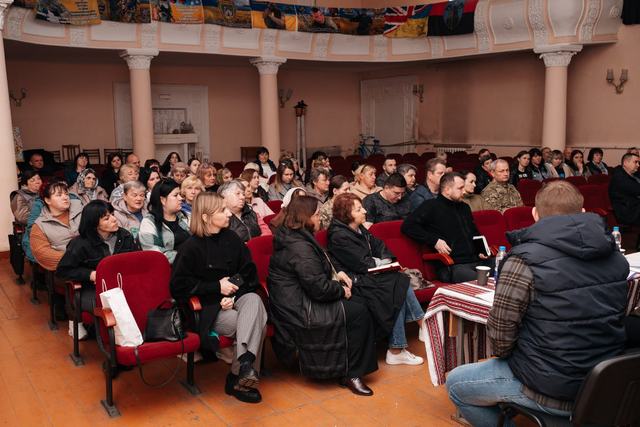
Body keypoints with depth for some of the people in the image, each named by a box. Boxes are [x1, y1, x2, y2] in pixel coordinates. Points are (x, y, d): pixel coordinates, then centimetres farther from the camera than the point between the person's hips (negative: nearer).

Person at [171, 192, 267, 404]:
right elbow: (179, 285, -8)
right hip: (207, 307, -4)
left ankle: (245, 361, -41)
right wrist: (217, 287, -12)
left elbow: (249, 271, 7)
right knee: (253, 323, -28)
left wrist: (234, 292, -12)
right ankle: (246, 367, -16)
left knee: (254, 300, -32)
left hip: (234, 298, 4)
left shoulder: (231, 238, 6)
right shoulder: (192, 247, -6)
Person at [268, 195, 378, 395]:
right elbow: (319, 288, -24)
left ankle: (351, 369, 8)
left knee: (358, 303, 5)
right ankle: (351, 374, 2)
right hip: (300, 312, -10)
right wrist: (342, 290, -6)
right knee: (358, 312, -9)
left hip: (297, 301, 10)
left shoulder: (292, 237, 9)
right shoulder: (300, 247, -24)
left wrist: (336, 274, 9)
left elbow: (314, 273, 24)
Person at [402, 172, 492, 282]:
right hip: (452, 266, -7)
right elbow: (407, 226, -10)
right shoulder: (432, 206, 1)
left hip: (477, 260, 7)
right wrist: (434, 241, -15)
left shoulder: (464, 207, 24)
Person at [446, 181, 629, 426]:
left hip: (554, 390, -7)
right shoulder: (613, 253, 0)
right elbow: (600, 317, 13)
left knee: (455, 384, 14)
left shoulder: (526, 259, -21)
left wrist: (505, 354, 8)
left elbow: (500, 337, -16)